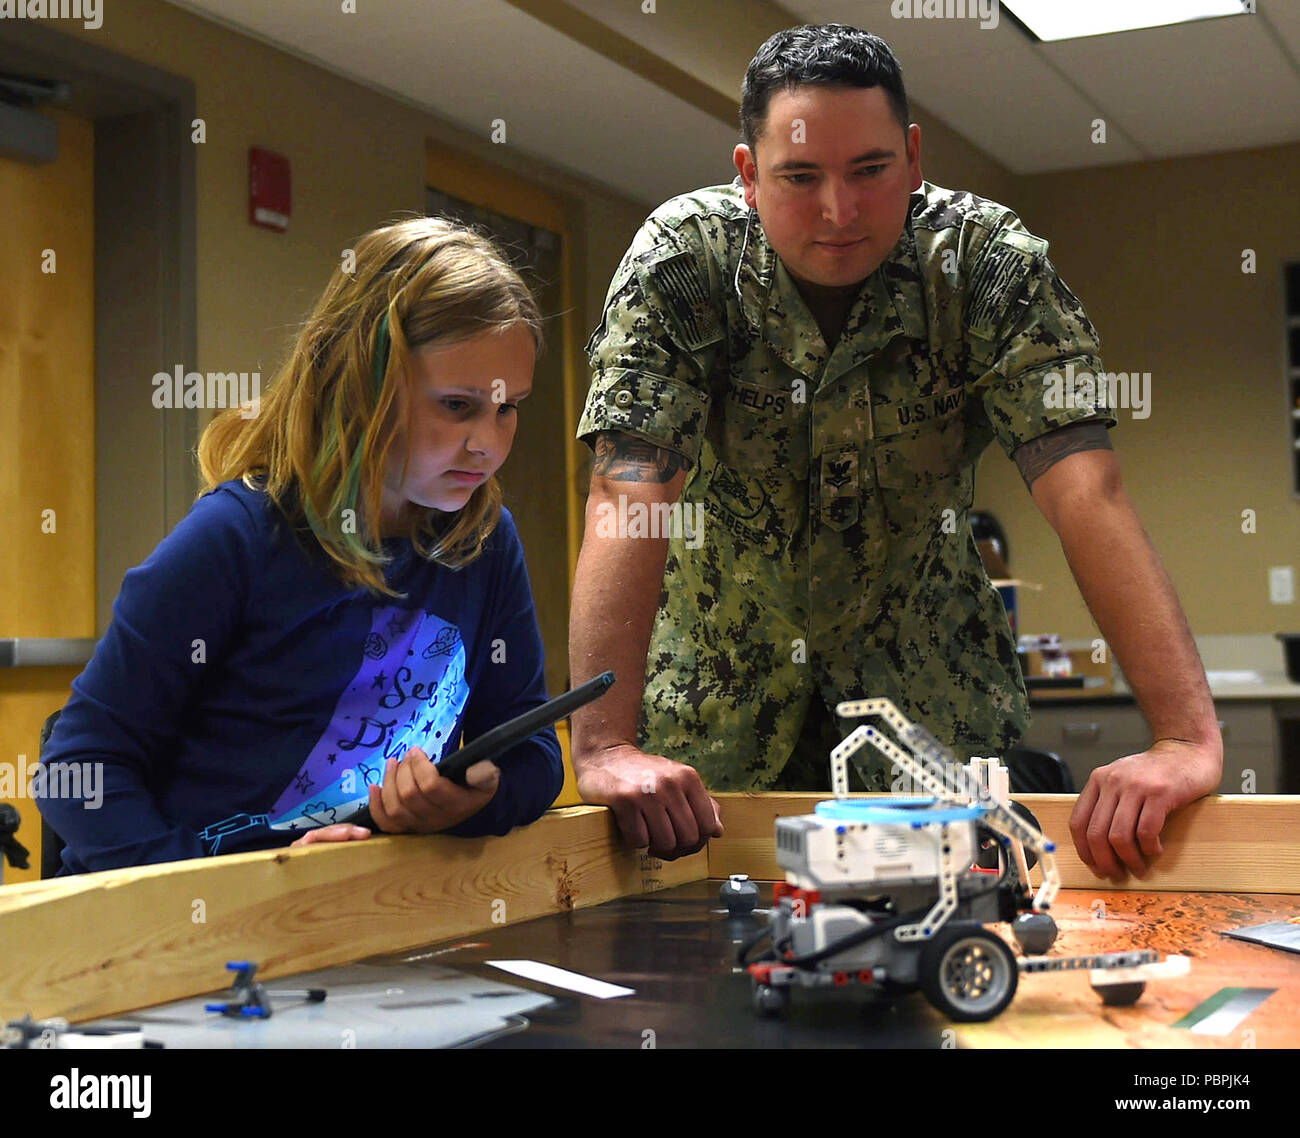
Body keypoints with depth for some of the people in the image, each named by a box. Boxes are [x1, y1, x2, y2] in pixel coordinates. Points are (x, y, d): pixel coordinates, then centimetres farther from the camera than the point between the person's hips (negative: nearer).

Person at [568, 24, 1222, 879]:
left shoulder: (990, 262, -21)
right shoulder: (682, 258, -21)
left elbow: (1083, 486, -30)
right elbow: (632, 489, -31)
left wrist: (1188, 736, -41)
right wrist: (604, 744, -42)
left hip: (921, 666, 1)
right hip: (720, 669, 0)